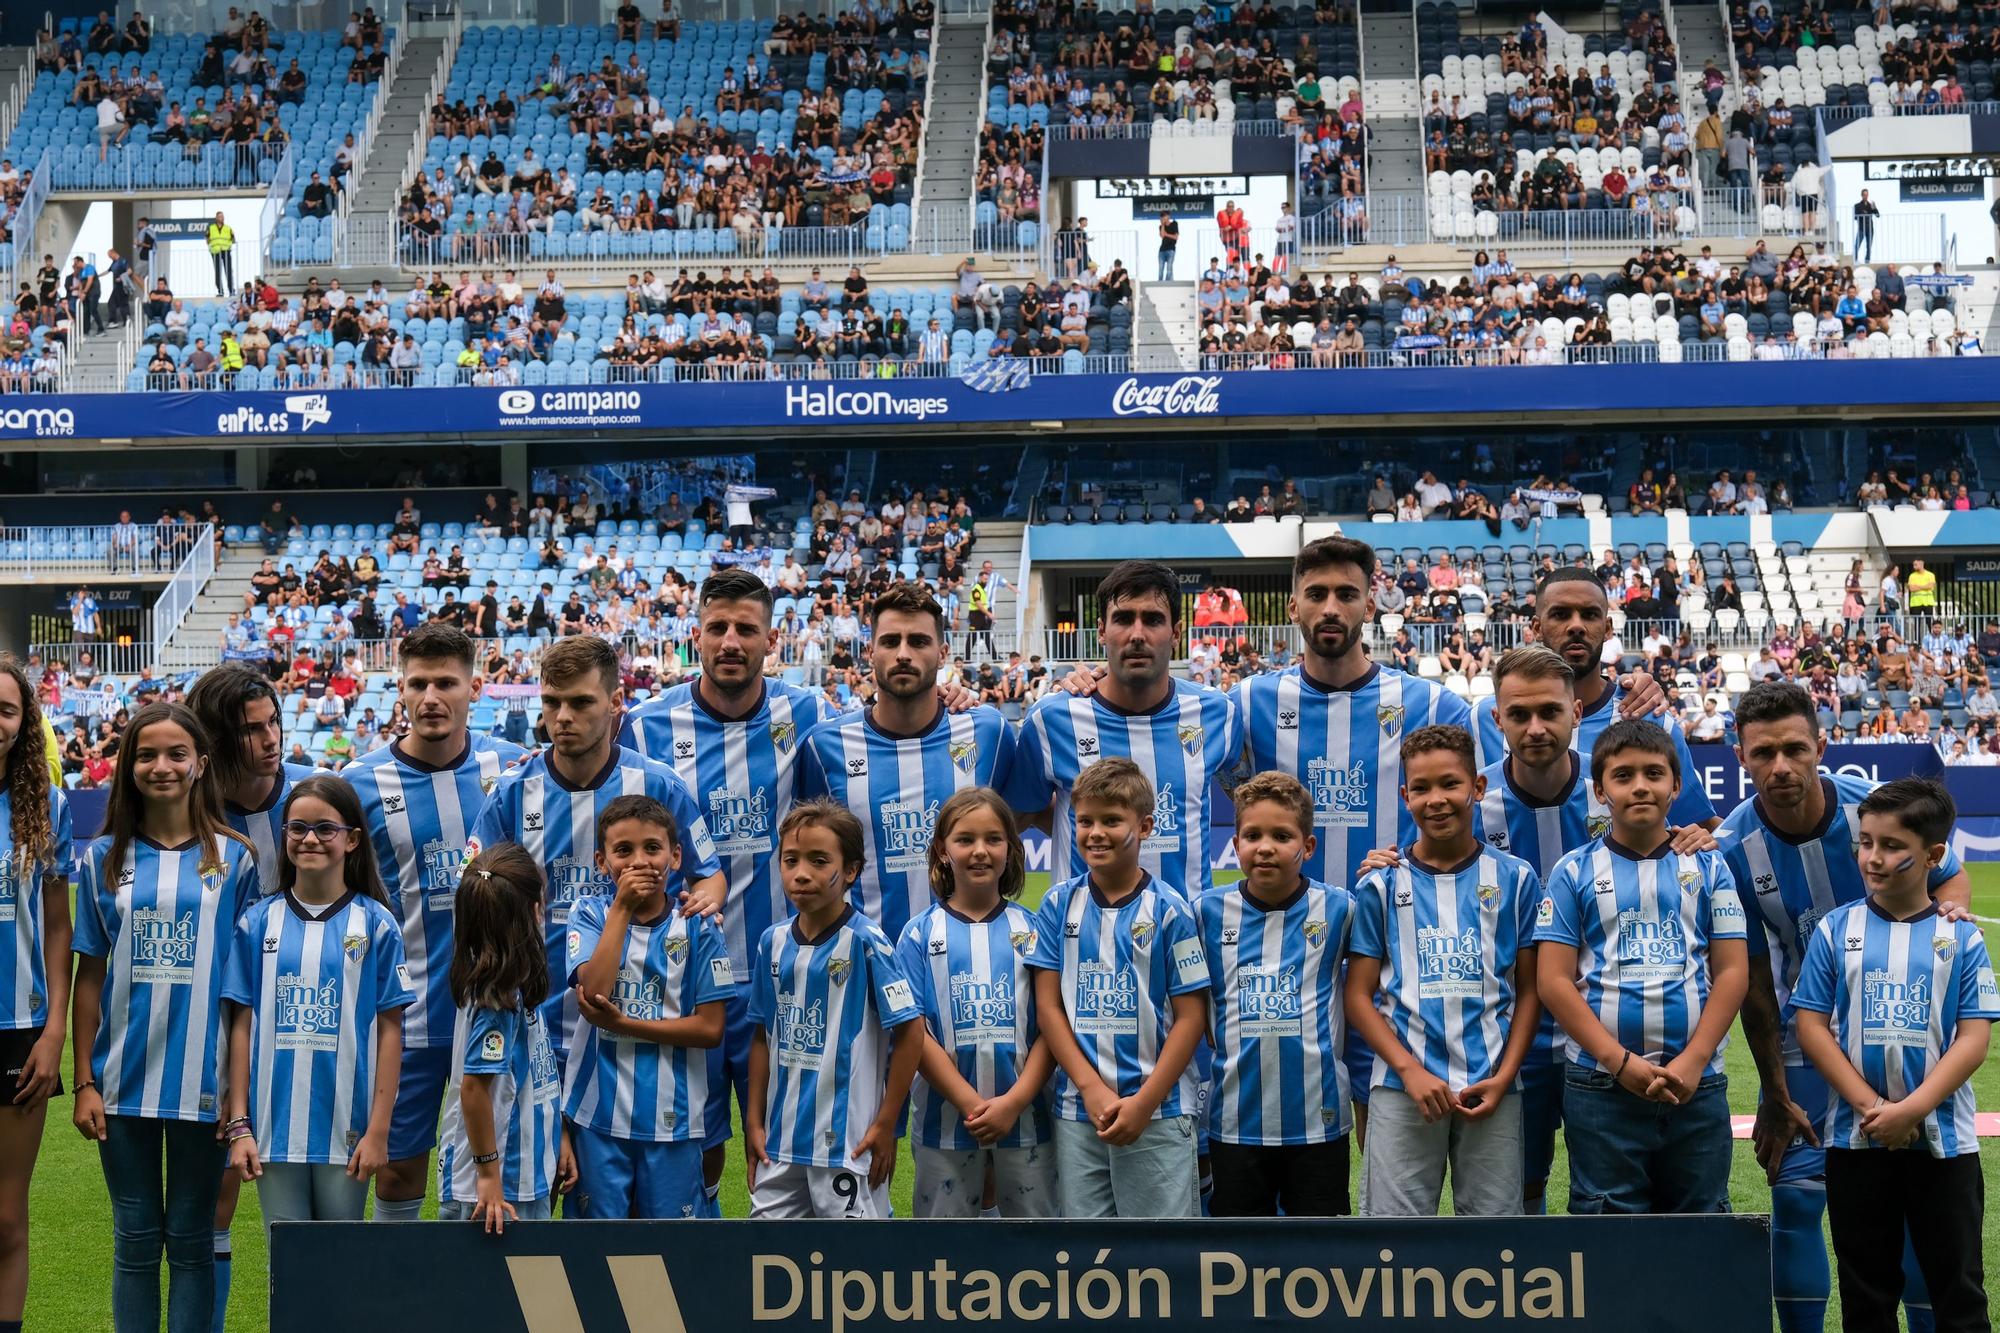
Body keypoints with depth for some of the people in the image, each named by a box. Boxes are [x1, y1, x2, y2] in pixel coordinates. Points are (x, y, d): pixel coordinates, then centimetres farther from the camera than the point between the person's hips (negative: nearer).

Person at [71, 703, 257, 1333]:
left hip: (203, 1081, -1)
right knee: (135, 1239, 8)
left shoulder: (234, 858, 1)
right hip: (123, 1081, 1)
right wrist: (84, 1082, 1)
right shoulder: (104, 857, 5)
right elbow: (89, 975, 6)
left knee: (190, 1239, 6)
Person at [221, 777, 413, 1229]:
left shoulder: (375, 924, 0)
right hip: (274, 1128, 1)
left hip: (347, 1131, -1)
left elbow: (390, 1032, -1)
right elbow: (242, 1026, 4)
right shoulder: (258, 922, 4)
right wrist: (238, 1125, 0)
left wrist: (378, 1130, -6)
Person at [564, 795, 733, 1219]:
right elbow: (593, 993, -17)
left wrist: (623, 1023, -13)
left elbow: (710, 1028, -6)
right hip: (600, 1113, 0)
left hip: (674, 1117, 0)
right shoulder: (591, 916, 1)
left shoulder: (697, 928, -1)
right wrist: (622, 908, -16)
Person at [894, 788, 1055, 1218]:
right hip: (945, 1117, 0)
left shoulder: (1031, 929, 4)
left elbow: (1050, 1025, -1)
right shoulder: (921, 934, 1)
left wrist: (1014, 1101, -13)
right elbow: (914, 1032, -5)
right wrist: (972, 1105, -13)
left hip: (1024, 1115, 1)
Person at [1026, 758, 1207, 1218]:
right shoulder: (1059, 905, 5)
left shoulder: (1169, 909, -4)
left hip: (1158, 1113, -3)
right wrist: (1093, 1089, -8)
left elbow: (1190, 1015, -4)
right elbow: (1048, 1005, 3)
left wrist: (1144, 1102, -11)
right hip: (1077, 1111, 3)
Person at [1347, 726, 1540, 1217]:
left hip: (1492, 1090, 1)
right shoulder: (1381, 886, 5)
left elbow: (1528, 990, 7)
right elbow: (1359, 996, 3)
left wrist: (1504, 1076, -4)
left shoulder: (1516, 879, 6)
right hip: (1402, 1086, 0)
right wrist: (1410, 1071, -9)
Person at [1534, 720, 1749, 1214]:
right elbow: (1553, 980, -2)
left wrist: (1692, 1061, -9)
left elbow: (1731, 971, 4)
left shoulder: (1708, 868, 10)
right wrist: (1621, 1062, -11)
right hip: (1601, 1088, -1)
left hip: (1698, 1087, 1)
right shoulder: (1575, 872, 5)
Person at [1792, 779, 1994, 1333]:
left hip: (1943, 1140, -1)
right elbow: (1812, 1025, -3)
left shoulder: (1961, 938, -2)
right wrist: (1870, 1107, -13)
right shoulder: (1836, 929, 0)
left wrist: (1912, 1109, -17)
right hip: (1855, 1139, 1)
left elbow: (1974, 1038, -7)